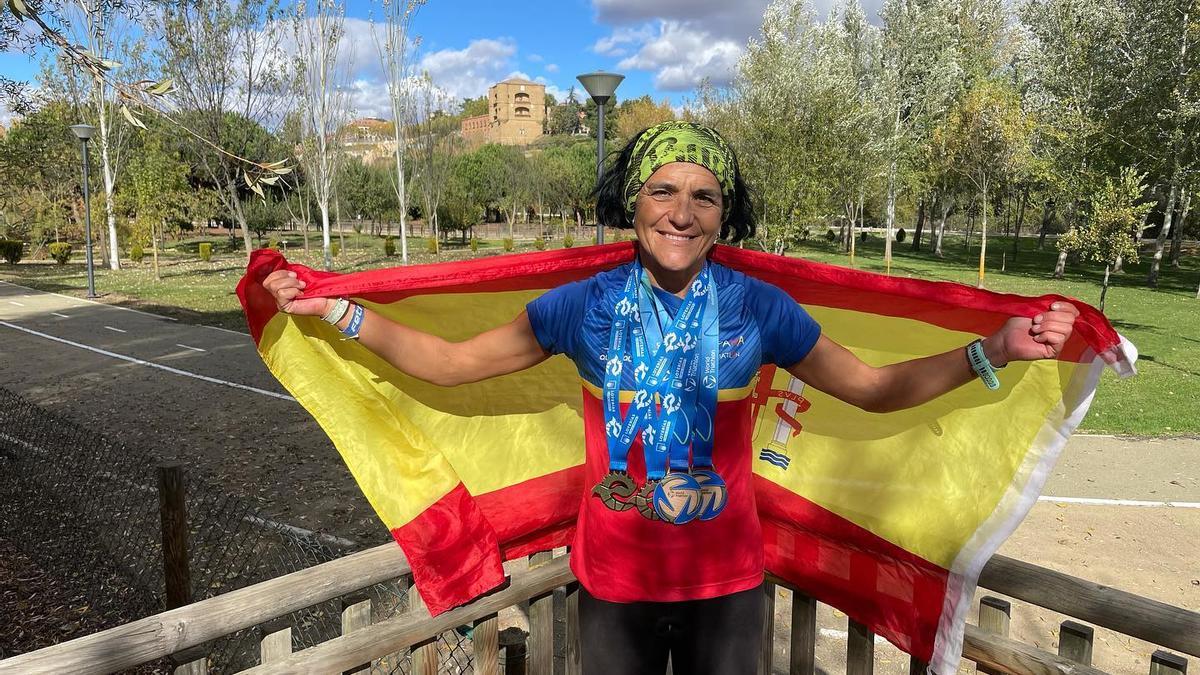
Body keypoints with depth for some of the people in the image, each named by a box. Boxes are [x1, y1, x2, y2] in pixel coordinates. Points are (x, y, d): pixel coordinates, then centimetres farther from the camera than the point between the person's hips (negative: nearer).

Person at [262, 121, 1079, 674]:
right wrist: (336, 310, -11)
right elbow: (451, 361, -5)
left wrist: (991, 351, -15)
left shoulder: (758, 308, -10)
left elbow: (872, 387, -3)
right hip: (615, 578, 0)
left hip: (728, 579, 1)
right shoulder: (586, 305, -11)